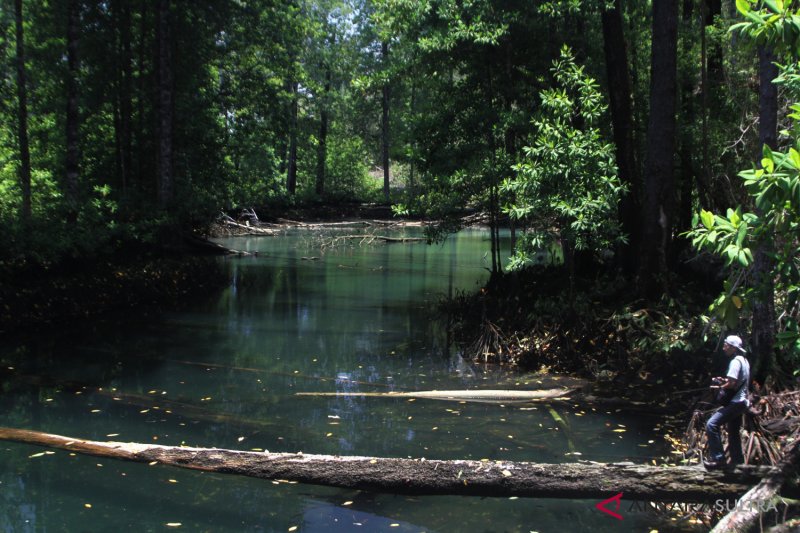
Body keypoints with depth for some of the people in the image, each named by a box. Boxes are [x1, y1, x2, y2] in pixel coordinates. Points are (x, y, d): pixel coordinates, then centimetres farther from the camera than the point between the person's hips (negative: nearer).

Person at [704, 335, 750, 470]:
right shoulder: (744, 360, 16)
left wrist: (719, 387, -8)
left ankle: (718, 458, -20)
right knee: (733, 432, 20)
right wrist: (724, 380, 11)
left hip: (734, 403, -11)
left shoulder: (735, 361, -16)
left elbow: (732, 383, -25)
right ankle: (737, 460, 28)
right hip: (740, 402, 11)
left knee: (712, 424, -19)